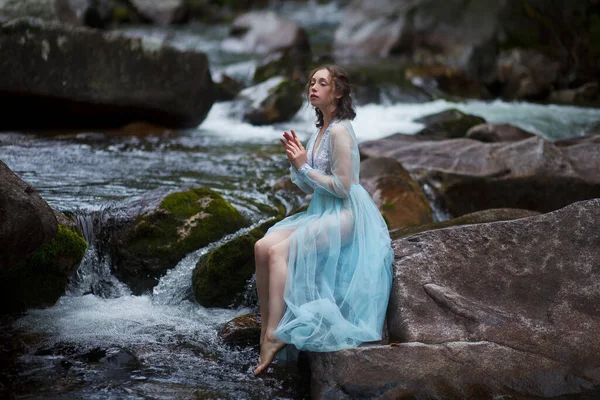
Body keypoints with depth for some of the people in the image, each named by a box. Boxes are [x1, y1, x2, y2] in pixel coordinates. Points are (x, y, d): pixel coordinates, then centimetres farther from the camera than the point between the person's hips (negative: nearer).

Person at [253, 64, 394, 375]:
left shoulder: (339, 131, -13)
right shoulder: (320, 131, 15)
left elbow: (342, 187, -18)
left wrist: (305, 166, -13)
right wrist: (295, 162, 1)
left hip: (345, 215, -9)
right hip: (322, 213, 9)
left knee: (279, 251, -25)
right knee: (263, 247, -9)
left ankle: (273, 336, -26)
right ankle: (266, 327, -7)